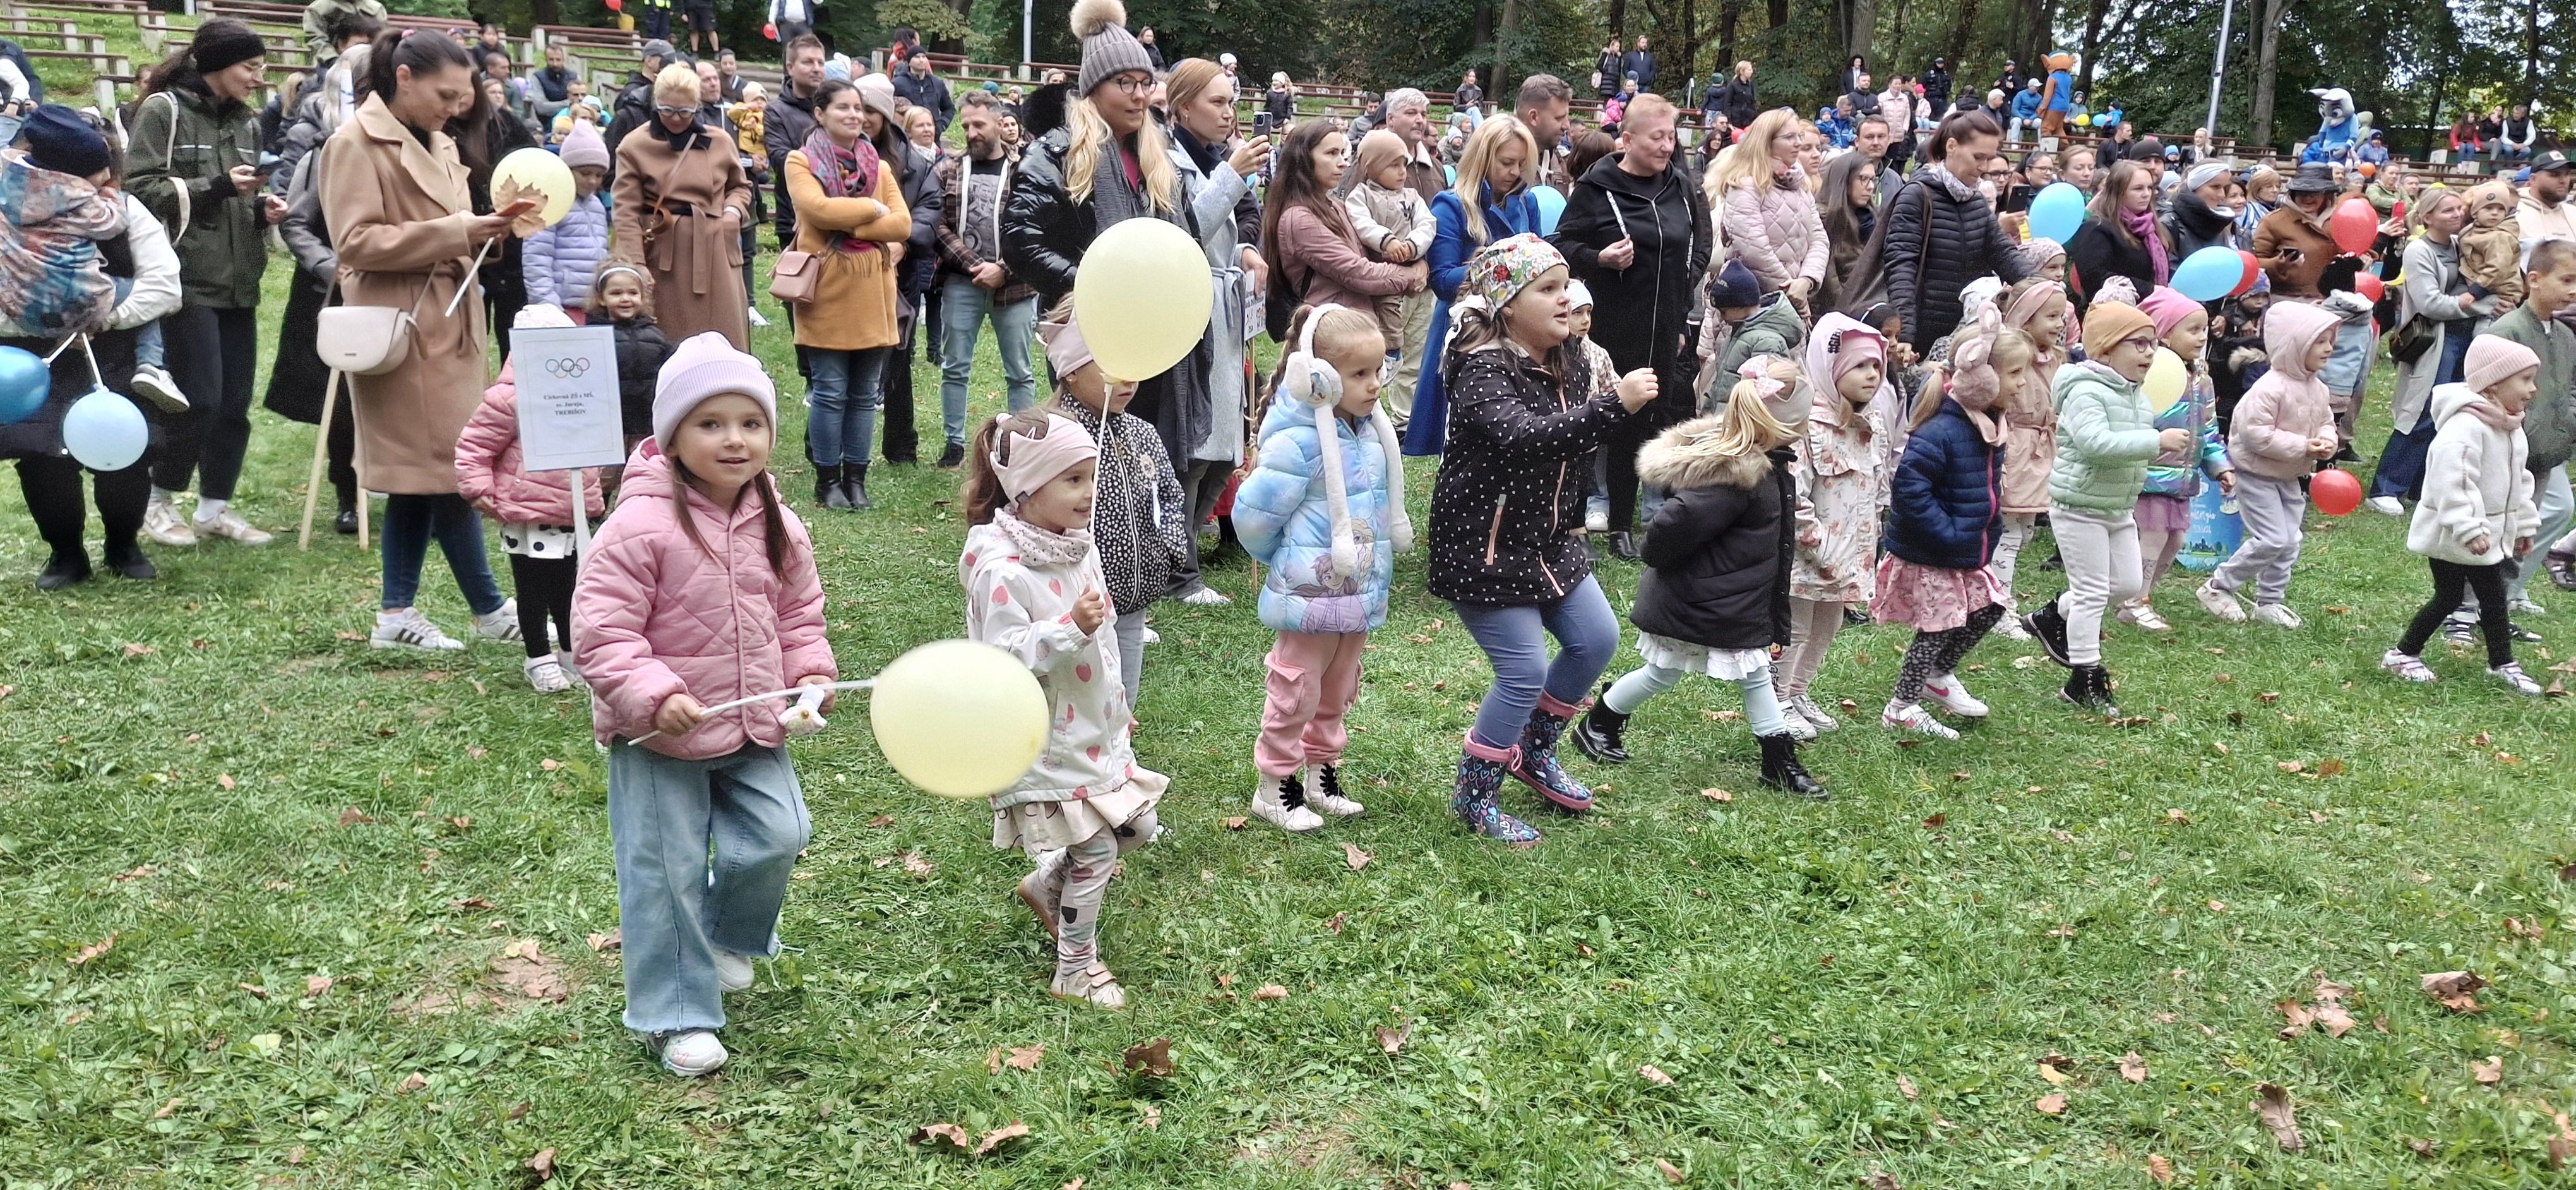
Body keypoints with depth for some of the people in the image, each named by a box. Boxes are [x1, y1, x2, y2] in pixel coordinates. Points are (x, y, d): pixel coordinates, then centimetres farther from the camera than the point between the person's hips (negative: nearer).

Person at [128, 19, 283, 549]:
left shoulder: (246, 121, 15)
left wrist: (262, 206, 2)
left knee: (235, 403, 6)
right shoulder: (163, 110, -5)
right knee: (198, 400, -8)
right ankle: (160, 501, 11)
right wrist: (216, 186, -18)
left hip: (238, 281, 7)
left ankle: (216, 507, 18)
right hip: (187, 279, -7)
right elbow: (140, 189, -10)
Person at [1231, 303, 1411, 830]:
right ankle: (1274, 787, 17)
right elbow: (1252, 516, -17)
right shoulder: (1298, 442, -22)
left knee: (1338, 690, 19)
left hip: (1360, 589, 8)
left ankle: (1320, 775, 34)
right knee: (1297, 690, 3)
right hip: (1312, 594, -8)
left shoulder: (1371, 430, 4)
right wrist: (1289, 561, -1)